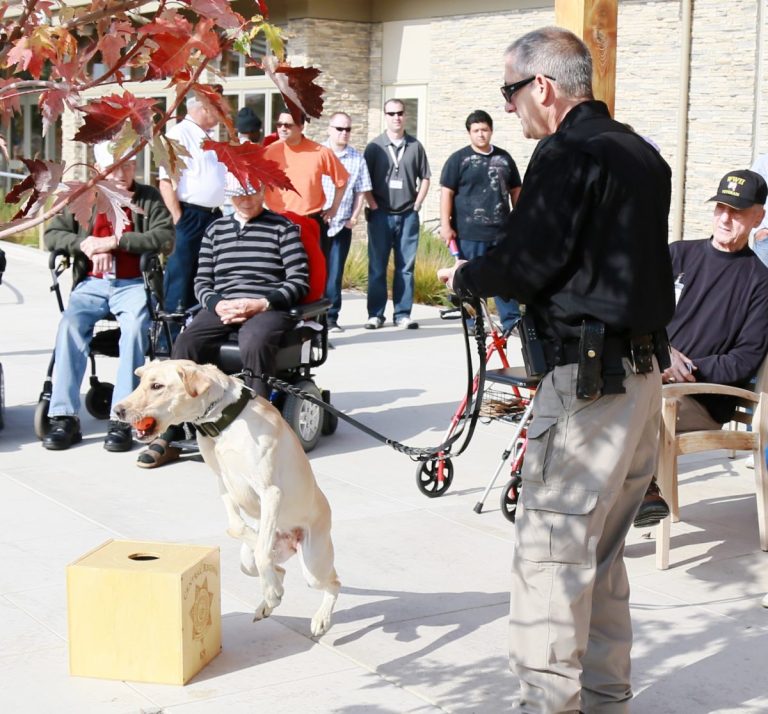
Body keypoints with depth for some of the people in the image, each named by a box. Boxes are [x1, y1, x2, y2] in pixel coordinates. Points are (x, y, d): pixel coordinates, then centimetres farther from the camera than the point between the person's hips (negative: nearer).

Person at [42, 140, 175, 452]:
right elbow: (52, 234, 10)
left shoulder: (149, 198, 9)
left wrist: (115, 241, -13)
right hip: (92, 283, 2)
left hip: (134, 284, -2)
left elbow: (165, 238, -6)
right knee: (70, 323, -28)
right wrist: (84, 244, -9)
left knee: (135, 326, -33)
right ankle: (64, 416, -27)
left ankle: (122, 419, -34)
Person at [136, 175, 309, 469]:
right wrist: (217, 304, -5)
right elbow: (202, 281, 18)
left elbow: (299, 281, 1)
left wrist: (261, 304, -14)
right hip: (221, 308, 4)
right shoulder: (216, 229, 22)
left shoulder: (283, 227, 9)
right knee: (185, 343, -26)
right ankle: (169, 435, -24)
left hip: (268, 308, -3)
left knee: (255, 343, -38)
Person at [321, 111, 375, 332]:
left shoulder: (357, 159, 8)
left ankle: (331, 318, 9)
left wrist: (355, 216, 1)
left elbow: (361, 191, 11)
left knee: (334, 274, 3)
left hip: (341, 225, 2)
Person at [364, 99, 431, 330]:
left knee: (405, 267, 3)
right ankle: (375, 314, 7)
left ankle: (403, 314, 8)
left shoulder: (415, 146, 5)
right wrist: (373, 206, -6)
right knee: (377, 266, 1)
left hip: (408, 215, 1)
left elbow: (424, 178, 10)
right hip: (380, 215, -1)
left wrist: (417, 205, 2)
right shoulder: (374, 147, 2)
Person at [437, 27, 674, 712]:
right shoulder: (643, 155, 16)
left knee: (552, 552, -5)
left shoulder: (567, 154, -12)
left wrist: (465, 275, 2)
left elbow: (527, 266, -17)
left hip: (586, 379, -10)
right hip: (645, 369, 10)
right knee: (603, 550, 17)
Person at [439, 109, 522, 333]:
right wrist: (446, 225, -10)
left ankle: (511, 321, 7)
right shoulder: (459, 159, 1)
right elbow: (447, 192, -3)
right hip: (469, 233, -3)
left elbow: (515, 191, 19)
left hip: (501, 231, 3)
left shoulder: (504, 158, 13)